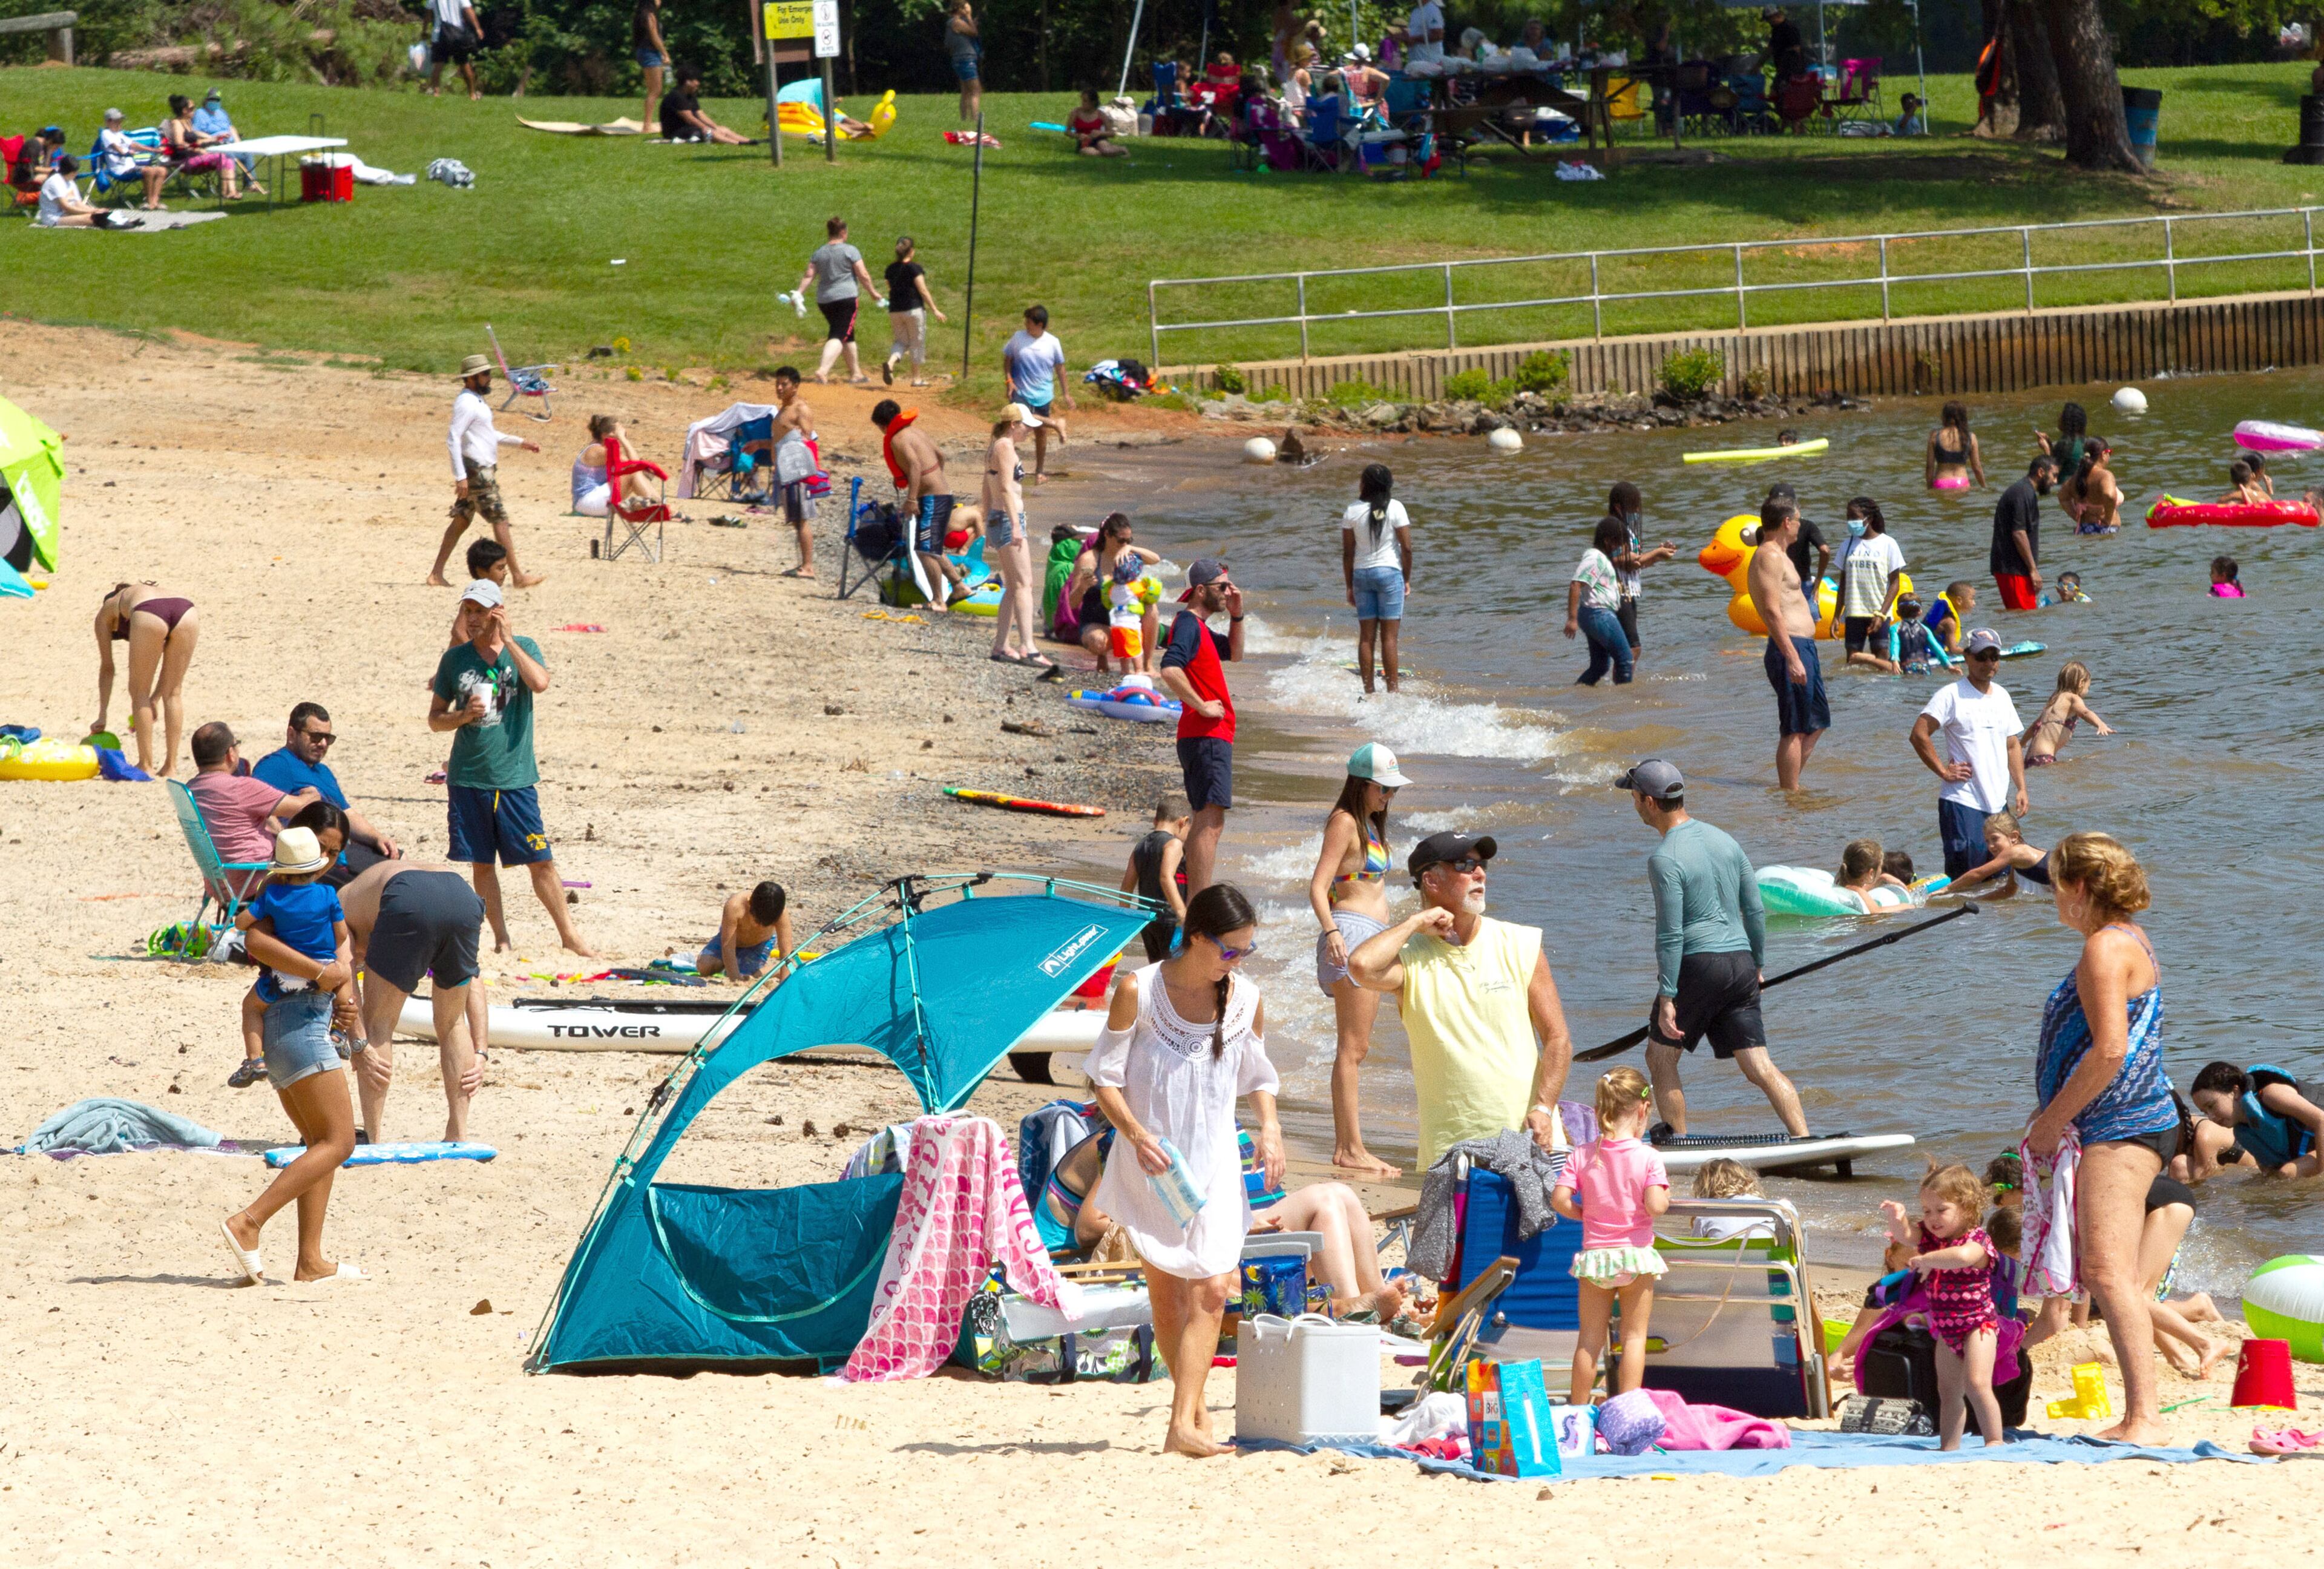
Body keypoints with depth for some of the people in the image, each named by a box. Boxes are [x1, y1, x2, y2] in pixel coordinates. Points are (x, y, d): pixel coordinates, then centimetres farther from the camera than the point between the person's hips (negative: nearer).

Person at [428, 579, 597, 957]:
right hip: (468, 779, 2)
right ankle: (501, 937, 16)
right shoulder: (455, 659, 6)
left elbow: (540, 683, -19)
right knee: (481, 864, 5)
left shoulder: (524, 649, 2)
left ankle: (569, 934, 10)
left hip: (515, 779, -2)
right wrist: (463, 716, -11)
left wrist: (507, 640, -13)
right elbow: (435, 719, 10)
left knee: (541, 861, -1)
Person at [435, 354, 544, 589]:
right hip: (477, 471, -10)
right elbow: (453, 439, -22)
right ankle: (518, 576, -2)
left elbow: (490, 435, 29)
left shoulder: (476, 401, 17)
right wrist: (460, 476, -26)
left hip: (483, 470, 10)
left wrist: (521, 443, 23)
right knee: (500, 520, -6)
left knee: (461, 521, 10)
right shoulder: (466, 403, -15)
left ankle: (437, 574, 11)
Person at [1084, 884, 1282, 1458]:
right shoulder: (1139, 991, -8)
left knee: (1211, 1290, -13)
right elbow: (1106, 1076, -3)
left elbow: (1257, 1076, 17)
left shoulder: (1246, 1001, 2)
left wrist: (1269, 1127, -2)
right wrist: (1136, 1134, -18)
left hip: (1213, 1163, 2)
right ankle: (1195, 1409, 21)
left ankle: (1184, 1425, -17)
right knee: (1166, 1296, 5)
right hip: (1152, 1163, -2)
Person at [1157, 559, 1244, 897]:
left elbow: (1234, 653, 32)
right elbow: (1170, 668, -28)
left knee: (1204, 822, 15)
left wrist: (1236, 615, 17)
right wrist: (1202, 705, -21)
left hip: (1213, 737, 11)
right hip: (1207, 737, -11)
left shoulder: (1199, 626, 18)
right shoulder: (1188, 623, -13)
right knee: (1211, 821, -15)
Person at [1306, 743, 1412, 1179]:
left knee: (1356, 1047, 10)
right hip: (1351, 931, -10)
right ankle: (1351, 1148, -15)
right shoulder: (1345, 822, -9)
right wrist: (1331, 931, -31)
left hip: (1373, 937, 10)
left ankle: (1346, 1146, 13)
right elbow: (1318, 887, -17)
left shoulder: (1370, 824, 19)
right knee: (1352, 1047, -12)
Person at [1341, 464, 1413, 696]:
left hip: (1362, 573, 2)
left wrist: (1350, 586, 10)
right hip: (1389, 572, -2)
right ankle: (1392, 692, -3)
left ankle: (1368, 692, 7)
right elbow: (1406, 547, -6)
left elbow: (1347, 553, 2)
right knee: (1389, 637, -1)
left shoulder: (1352, 512, -1)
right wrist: (1407, 579, 5)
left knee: (1366, 637, 7)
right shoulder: (1395, 508, -6)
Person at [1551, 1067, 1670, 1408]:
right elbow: (1655, 1206, -18)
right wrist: (1666, 1197, 3)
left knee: (1590, 1337, 10)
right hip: (1636, 1253, -2)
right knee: (1634, 1335, 6)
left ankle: (1578, 1408, 16)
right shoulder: (1648, 1158, -10)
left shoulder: (1583, 1156, -2)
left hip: (1594, 1255, 2)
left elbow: (1559, 1200, -8)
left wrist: (1584, 1214, 9)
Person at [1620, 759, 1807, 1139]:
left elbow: (1670, 936, -15)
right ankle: (1805, 1140, -7)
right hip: (1741, 964, 7)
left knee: (1660, 1057, 12)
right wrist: (1757, 966, 25)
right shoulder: (1725, 841, 11)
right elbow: (1756, 912, 15)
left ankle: (1679, 1143, 14)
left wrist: (1666, 998, -13)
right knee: (1760, 1068, 4)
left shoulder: (1665, 860, -12)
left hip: (1698, 965, -7)